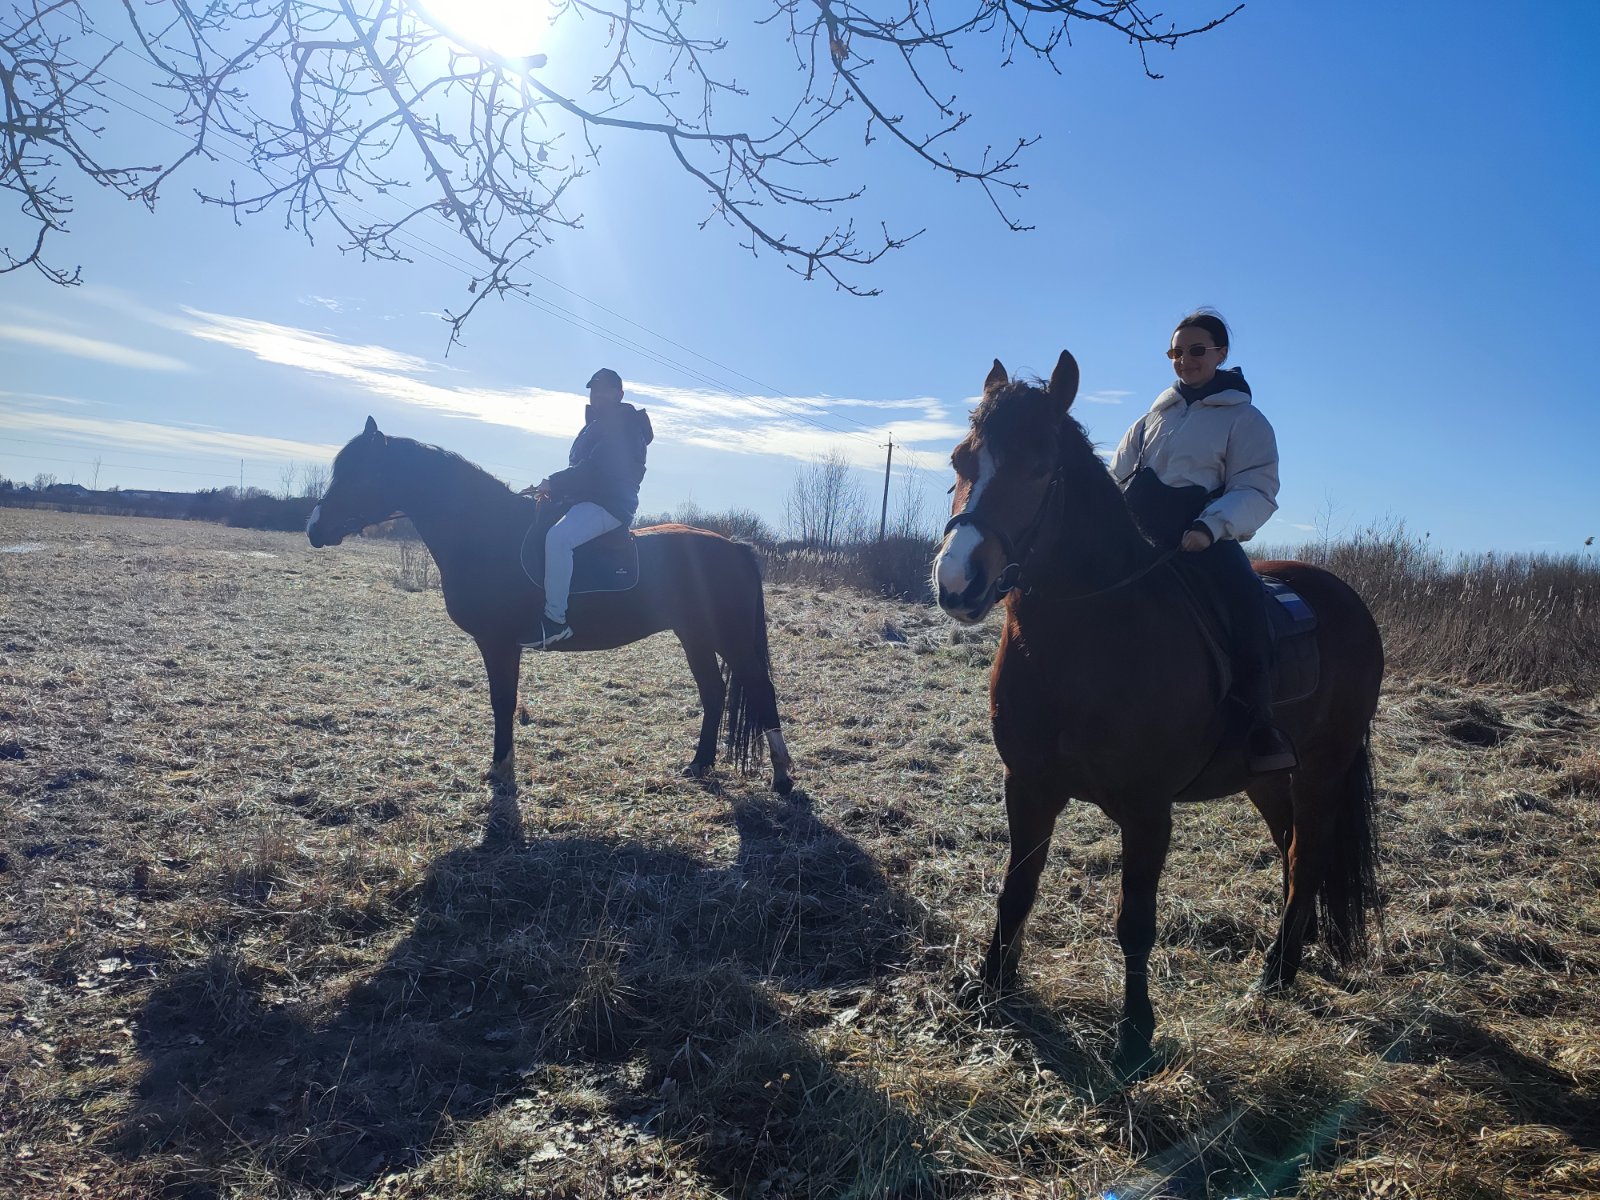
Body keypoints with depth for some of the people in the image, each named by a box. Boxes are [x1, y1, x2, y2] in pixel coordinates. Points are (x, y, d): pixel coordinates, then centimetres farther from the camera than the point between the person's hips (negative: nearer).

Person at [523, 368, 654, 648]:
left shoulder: (623, 425, -8)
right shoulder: (596, 425, 24)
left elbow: (595, 468, -21)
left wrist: (553, 483, -20)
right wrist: (553, 489, 5)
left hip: (611, 503, -11)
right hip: (586, 499, 11)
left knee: (557, 538, -34)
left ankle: (555, 619, -33)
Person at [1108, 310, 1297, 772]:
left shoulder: (1244, 419, 8)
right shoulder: (1154, 417, 22)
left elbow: (1256, 491, -5)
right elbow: (1117, 476, 24)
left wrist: (1209, 527, -24)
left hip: (1205, 538, -5)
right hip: (1139, 532, 5)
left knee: (1245, 596, -31)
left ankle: (1260, 723, -27)